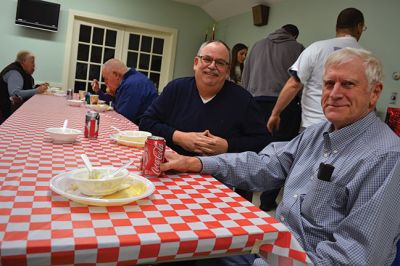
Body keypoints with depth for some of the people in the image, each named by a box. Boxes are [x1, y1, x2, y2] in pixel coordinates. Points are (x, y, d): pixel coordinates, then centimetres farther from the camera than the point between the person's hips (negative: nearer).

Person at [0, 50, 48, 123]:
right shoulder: (14, 72, -19)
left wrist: (38, 86, 1)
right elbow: (14, 93, -32)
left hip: (22, 103, 10)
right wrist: (36, 91, -32)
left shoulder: (23, 71, 11)